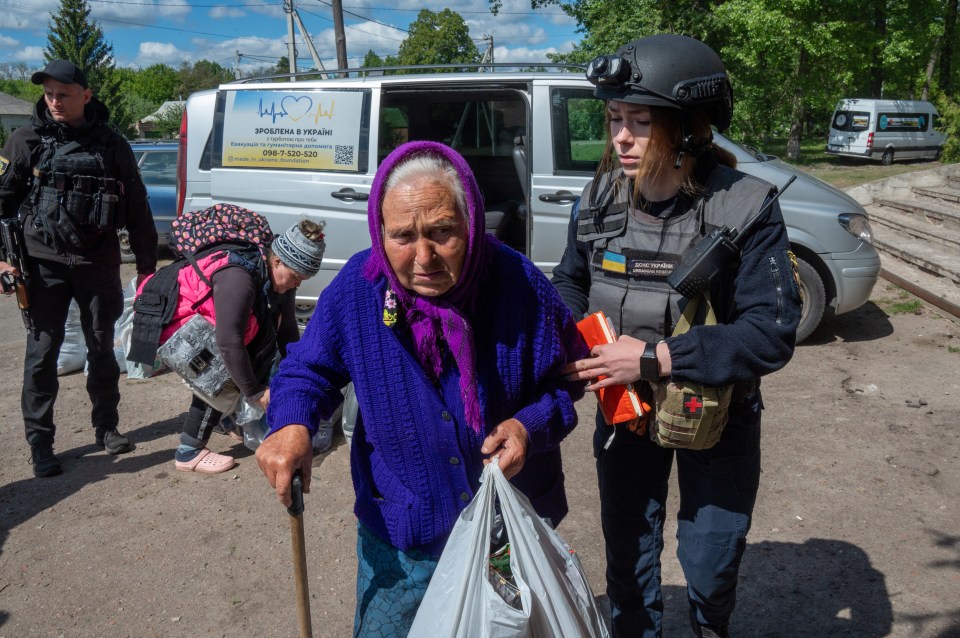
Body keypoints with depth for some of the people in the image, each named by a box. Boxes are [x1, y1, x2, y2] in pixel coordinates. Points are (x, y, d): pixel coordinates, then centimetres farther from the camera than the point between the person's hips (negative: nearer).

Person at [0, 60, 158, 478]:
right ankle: (39, 443, 12)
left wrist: (146, 264, 7)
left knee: (102, 350, 11)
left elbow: (137, 208, 7)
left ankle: (107, 427, 27)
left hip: (98, 264, 1)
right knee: (42, 353, 2)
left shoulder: (111, 144, 3)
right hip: (45, 265, -1)